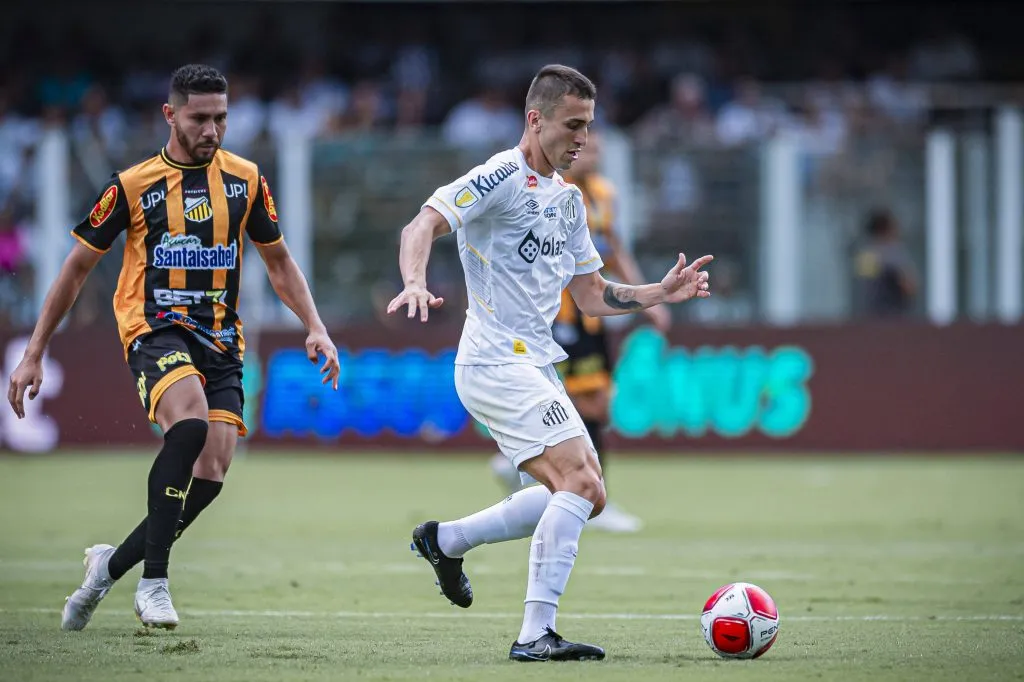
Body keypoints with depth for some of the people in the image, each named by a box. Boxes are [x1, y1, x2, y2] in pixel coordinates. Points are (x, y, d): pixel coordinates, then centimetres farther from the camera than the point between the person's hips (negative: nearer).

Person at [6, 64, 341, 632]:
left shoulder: (245, 179, 9)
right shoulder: (133, 186, 0)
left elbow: (278, 262, 20)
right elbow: (77, 268, 7)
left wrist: (315, 327, 4)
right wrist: (34, 354, 5)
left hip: (220, 339, 4)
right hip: (155, 328, -4)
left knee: (211, 473, -11)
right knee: (191, 420, -33)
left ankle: (112, 563, 11)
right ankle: (154, 581, -28)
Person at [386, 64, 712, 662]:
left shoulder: (569, 200, 16)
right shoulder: (503, 177, -10)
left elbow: (592, 296, 20)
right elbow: (424, 225, -21)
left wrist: (661, 294, 7)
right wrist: (415, 283, -40)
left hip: (535, 366, 9)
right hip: (496, 363, -9)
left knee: (585, 494, 11)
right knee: (581, 482, -18)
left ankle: (446, 540, 22)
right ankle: (536, 635, -19)